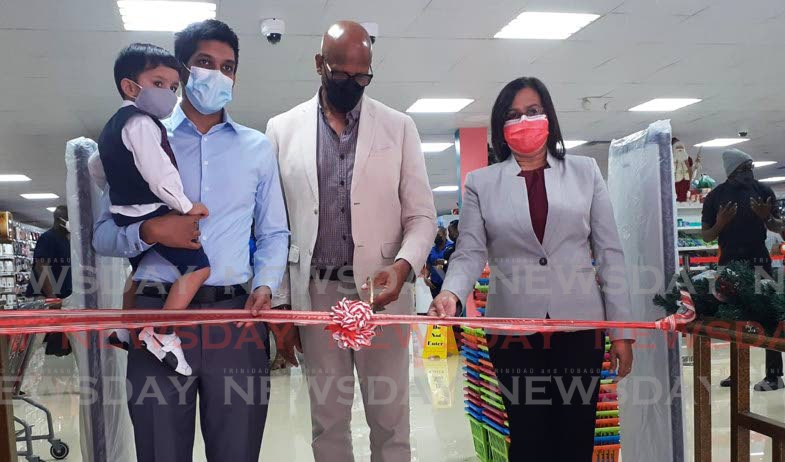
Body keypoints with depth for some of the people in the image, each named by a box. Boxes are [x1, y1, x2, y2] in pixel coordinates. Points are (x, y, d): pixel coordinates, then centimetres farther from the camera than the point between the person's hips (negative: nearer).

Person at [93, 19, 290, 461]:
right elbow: (102, 234, 9)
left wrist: (265, 284, -3)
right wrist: (148, 231, -12)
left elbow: (275, 233, 16)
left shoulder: (258, 147, 15)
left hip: (237, 315, 1)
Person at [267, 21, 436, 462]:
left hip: (382, 291, -1)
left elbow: (421, 215, 1)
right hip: (316, 293, 1)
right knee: (327, 423, 11)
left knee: (390, 423, 6)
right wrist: (280, 303, 3)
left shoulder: (399, 127, 3)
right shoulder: (283, 130, 5)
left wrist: (403, 265, -19)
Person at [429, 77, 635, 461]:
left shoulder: (584, 171, 8)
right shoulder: (481, 182, 6)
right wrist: (451, 293, -22)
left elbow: (609, 253, 6)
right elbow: (470, 253, -1)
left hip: (580, 325, 1)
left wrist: (620, 329, 2)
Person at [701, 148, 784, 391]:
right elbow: (706, 236, 5)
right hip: (729, 262, 2)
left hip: (758, 260, -2)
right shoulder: (715, 196, 2)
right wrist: (720, 224, -15)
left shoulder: (762, 190, 1)